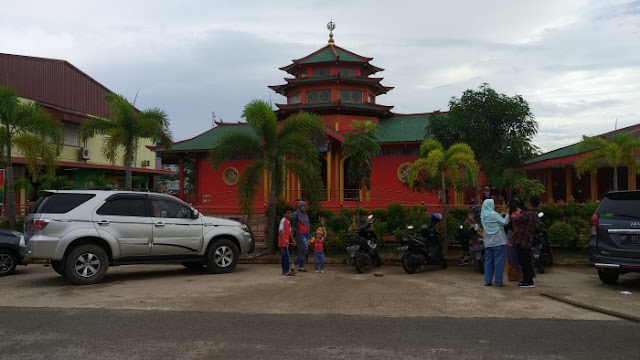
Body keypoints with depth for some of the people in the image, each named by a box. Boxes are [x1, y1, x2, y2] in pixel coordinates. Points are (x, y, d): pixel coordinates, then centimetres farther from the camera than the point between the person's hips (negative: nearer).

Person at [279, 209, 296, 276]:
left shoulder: (288, 222, 16)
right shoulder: (283, 221, -12)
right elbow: (280, 231, -18)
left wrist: (293, 239, 19)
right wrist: (284, 239, -25)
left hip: (286, 242, 9)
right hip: (283, 241, -9)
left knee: (285, 256, 11)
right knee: (286, 255, -10)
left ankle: (285, 270, 16)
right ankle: (286, 271, -8)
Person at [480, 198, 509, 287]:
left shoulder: (483, 215, 9)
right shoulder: (493, 214, -13)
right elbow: (504, 222, -10)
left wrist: (500, 215, 18)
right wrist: (508, 215, 3)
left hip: (488, 242, 7)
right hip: (497, 241, -7)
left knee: (488, 260, 10)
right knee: (498, 261, -2)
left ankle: (487, 281, 10)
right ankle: (498, 282, 0)